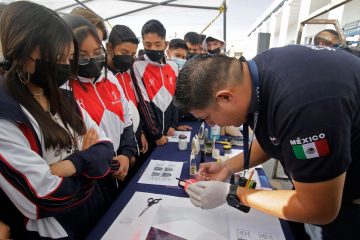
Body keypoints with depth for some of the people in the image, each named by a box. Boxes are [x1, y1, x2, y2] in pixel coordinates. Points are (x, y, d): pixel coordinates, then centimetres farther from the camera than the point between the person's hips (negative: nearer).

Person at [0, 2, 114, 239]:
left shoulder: (65, 99, -2)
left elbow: (106, 147, -6)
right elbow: (48, 199, -26)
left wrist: (72, 165, -23)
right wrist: (87, 157, -11)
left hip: (96, 207, 6)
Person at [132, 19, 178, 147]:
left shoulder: (173, 67, 5)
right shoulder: (137, 67, -11)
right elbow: (143, 103, -13)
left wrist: (174, 125, 4)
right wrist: (156, 134, -11)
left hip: (168, 132, 5)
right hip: (149, 134, -5)